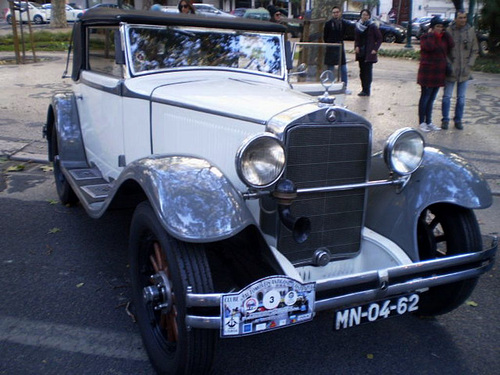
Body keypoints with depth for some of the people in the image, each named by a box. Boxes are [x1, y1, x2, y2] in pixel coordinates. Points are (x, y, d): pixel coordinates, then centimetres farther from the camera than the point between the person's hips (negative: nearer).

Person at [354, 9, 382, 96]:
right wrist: (356, 46, -1)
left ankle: (367, 91, -6)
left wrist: (375, 49, -10)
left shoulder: (372, 26, -5)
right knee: (362, 71, 8)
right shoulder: (358, 26, 8)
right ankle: (364, 89, 17)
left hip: (369, 53, -5)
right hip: (360, 52, 5)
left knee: (368, 71, -7)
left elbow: (379, 38, -2)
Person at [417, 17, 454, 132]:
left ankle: (429, 122, 18)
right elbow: (429, 47, -26)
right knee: (425, 98, 0)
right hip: (427, 73, -6)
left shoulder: (443, 37, 13)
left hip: (439, 73, 6)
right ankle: (422, 122, 7)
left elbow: (451, 47, -1)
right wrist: (431, 35, -14)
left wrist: (445, 34, -2)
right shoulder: (425, 37, -6)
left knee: (431, 99, 11)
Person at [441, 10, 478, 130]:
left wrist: (469, 65, -3)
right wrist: (448, 66, -10)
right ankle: (445, 120, 16)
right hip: (450, 70, -2)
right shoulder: (448, 31, -6)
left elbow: (475, 51, 8)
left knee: (461, 98, 10)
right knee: (447, 96, 4)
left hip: (464, 72, 2)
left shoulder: (470, 31, 2)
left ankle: (458, 120, 21)